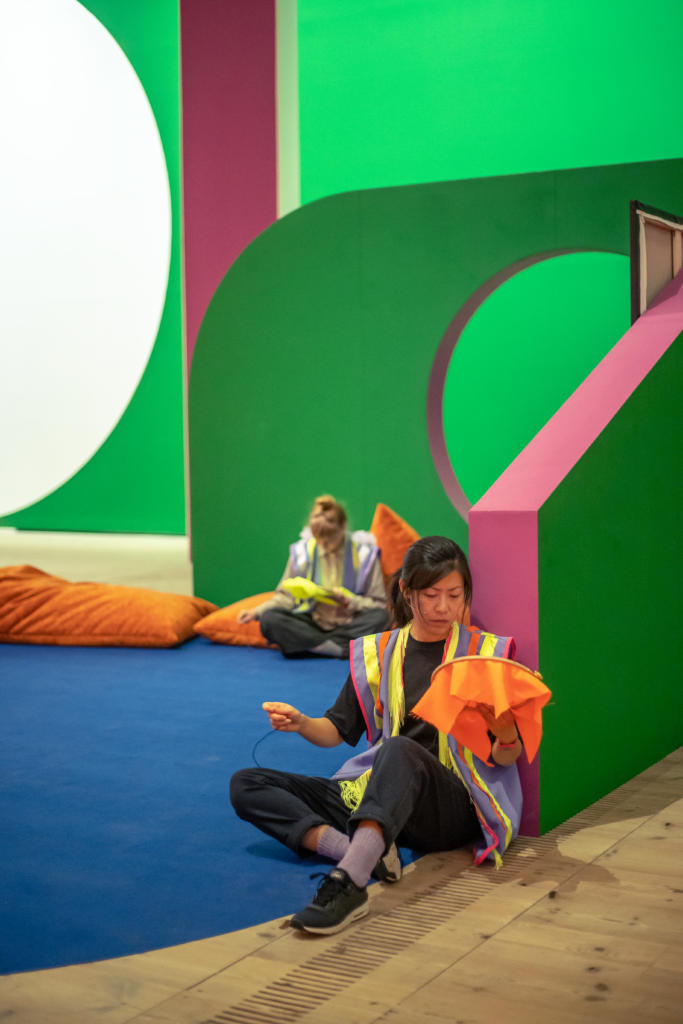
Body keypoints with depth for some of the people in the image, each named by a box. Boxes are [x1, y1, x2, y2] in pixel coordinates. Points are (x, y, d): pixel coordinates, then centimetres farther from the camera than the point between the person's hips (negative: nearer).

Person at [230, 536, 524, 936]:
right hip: (375, 794, 5)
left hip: (455, 807, -4)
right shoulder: (377, 652, 13)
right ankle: (360, 851, -31)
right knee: (246, 784, -9)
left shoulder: (484, 652, 5)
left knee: (400, 750, -38)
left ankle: (348, 881, -55)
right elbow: (338, 731, 17)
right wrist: (301, 723, -5)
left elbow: (503, 760, 2)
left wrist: (506, 737, -22)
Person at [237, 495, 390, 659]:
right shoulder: (302, 551, 3)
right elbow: (287, 596, 8)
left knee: (380, 616, -33)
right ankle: (338, 649, -33)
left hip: (348, 624, -1)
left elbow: (379, 604, -2)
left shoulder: (364, 553, -3)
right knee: (269, 619, -27)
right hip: (312, 622, 1)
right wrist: (257, 611, -8)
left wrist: (348, 601, -18)